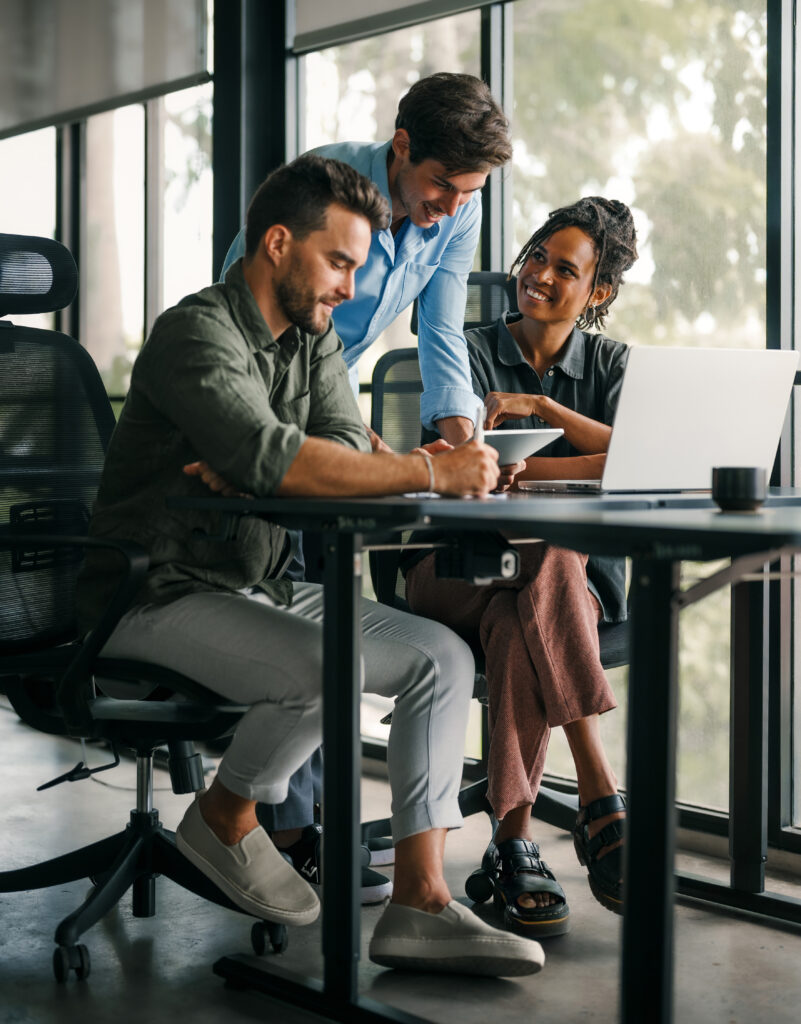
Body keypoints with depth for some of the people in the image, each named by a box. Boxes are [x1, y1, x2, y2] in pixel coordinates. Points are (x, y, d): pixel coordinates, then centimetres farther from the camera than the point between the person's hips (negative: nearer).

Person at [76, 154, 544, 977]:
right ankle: (223, 817, -2)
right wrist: (430, 471, -35)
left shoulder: (314, 338, 11)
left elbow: (343, 450, -3)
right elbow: (270, 458, -33)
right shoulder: (198, 332, -17)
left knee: (442, 658, -6)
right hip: (162, 595, -8)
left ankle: (418, 904, -9)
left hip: (260, 586, 9)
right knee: (325, 666, -33)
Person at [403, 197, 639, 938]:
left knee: (522, 630, -36)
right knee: (551, 574, -36)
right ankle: (600, 798, -35)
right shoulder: (471, 355, 5)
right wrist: (589, 467, -17)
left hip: (562, 574, 2)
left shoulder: (610, 364, 12)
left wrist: (541, 407, -17)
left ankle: (514, 835, -32)